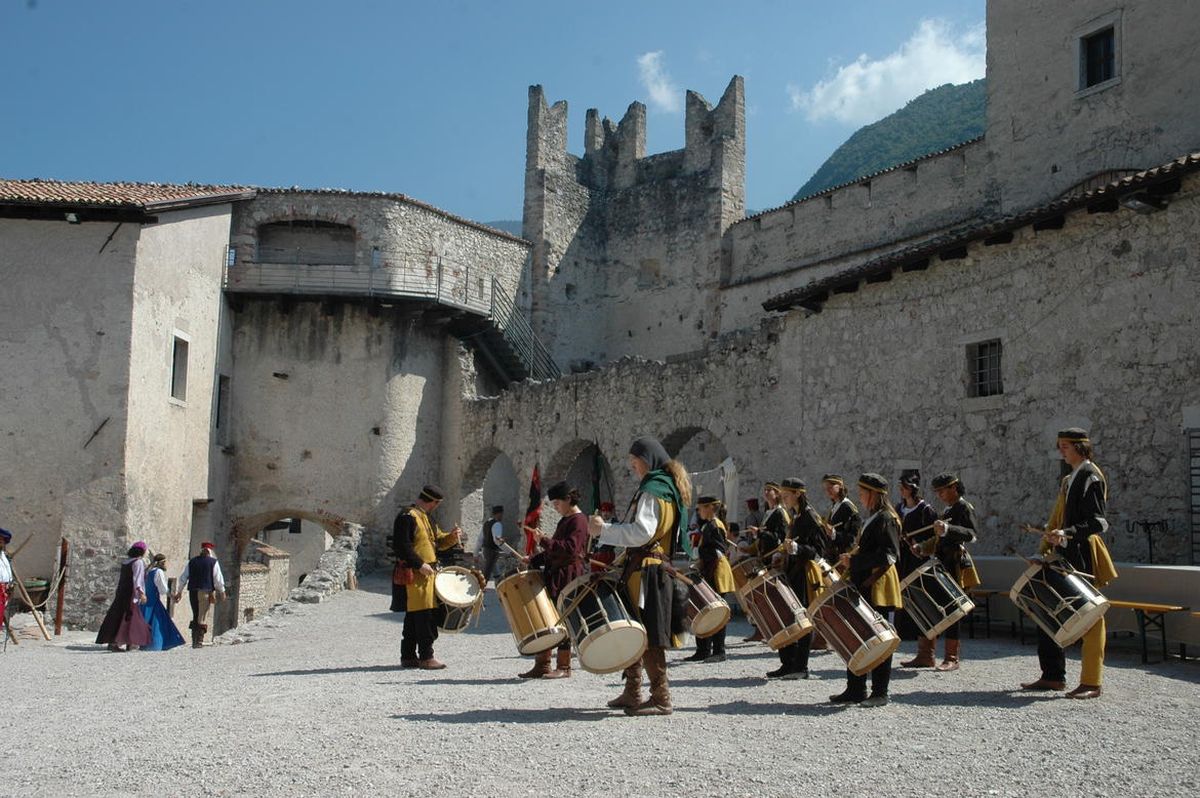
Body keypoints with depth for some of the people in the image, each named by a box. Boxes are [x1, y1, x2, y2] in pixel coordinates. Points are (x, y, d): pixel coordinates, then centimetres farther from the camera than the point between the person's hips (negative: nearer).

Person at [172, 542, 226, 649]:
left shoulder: (192, 561, 12)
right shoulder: (213, 562, 0)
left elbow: (183, 577, 13)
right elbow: (218, 578, -2)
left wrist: (179, 592, 19)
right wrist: (222, 592, 6)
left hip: (192, 591, 4)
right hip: (205, 591, -4)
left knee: (195, 616, 15)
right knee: (203, 616, -2)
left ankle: (194, 640, 15)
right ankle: (199, 641, -9)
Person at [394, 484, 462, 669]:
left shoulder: (425, 518, 18)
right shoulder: (407, 517, -13)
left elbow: (437, 541, 23)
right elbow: (401, 546, -20)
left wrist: (451, 536, 4)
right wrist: (419, 565, -23)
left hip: (427, 574, 10)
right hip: (415, 576, -10)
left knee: (413, 618, 13)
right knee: (425, 617, -9)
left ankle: (408, 657, 18)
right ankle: (426, 657, -5)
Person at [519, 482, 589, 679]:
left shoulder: (579, 521, -10)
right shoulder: (564, 521, 19)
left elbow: (571, 549, -22)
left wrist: (544, 541, -20)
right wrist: (533, 560, 16)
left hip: (568, 578, -9)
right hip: (554, 576, 9)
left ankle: (563, 667, 4)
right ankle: (542, 665, 15)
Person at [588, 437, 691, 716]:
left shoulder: (652, 490, -12)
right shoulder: (668, 487, 19)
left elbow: (641, 532, -23)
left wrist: (603, 531, -19)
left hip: (646, 570, -10)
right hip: (657, 567, 10)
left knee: (647, 637, -7)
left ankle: (661, 698, -3)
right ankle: (633, 693, 22)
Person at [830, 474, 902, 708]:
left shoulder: (885, 519, -13)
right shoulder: (873, 518, 17)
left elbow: (888, 556, -21)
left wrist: (854, 561, -20)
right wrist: (852, 559, 10)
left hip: (877, 587, -10)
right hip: (864, 585, 10)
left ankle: (880, 693, 5)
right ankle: (855, 690, 17)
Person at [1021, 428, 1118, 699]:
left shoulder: (1091, 477, -10)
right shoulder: (1068, 480, 18)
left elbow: (1098, 522, -18)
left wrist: (1068, 534, -30)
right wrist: (1047, 549, 15)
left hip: (1084, 558, -10)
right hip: (1065, 557, 10)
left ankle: (1092, 682, 2)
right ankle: (1052, 677, 18)